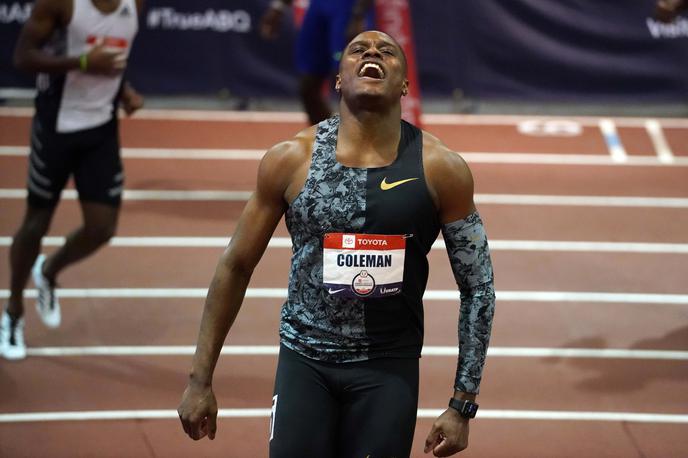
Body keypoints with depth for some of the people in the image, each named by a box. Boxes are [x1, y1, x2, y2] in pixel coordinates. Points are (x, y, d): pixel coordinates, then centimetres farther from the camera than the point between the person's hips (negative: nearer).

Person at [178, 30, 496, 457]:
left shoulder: (441, 169, -7)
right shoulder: (290, 160, -5)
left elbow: (479, 287, 0)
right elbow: (236, 266, 4)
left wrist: (463, 405, -3)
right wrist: (201, 379, 4)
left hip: (388, 369, 0)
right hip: (304, 361, 0)